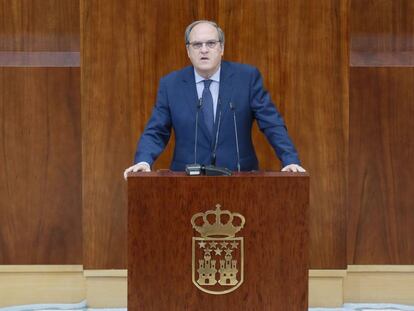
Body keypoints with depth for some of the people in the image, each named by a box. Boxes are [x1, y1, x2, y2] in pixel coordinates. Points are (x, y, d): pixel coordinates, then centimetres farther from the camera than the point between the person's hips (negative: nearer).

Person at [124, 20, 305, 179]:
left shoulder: (247, 77, 0)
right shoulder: (170, 85, 3)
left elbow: (272, 124, 0)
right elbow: (156, 132, 4)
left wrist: (291, 161, -12)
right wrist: (143, 162, -14)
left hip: (239, 177, 0)